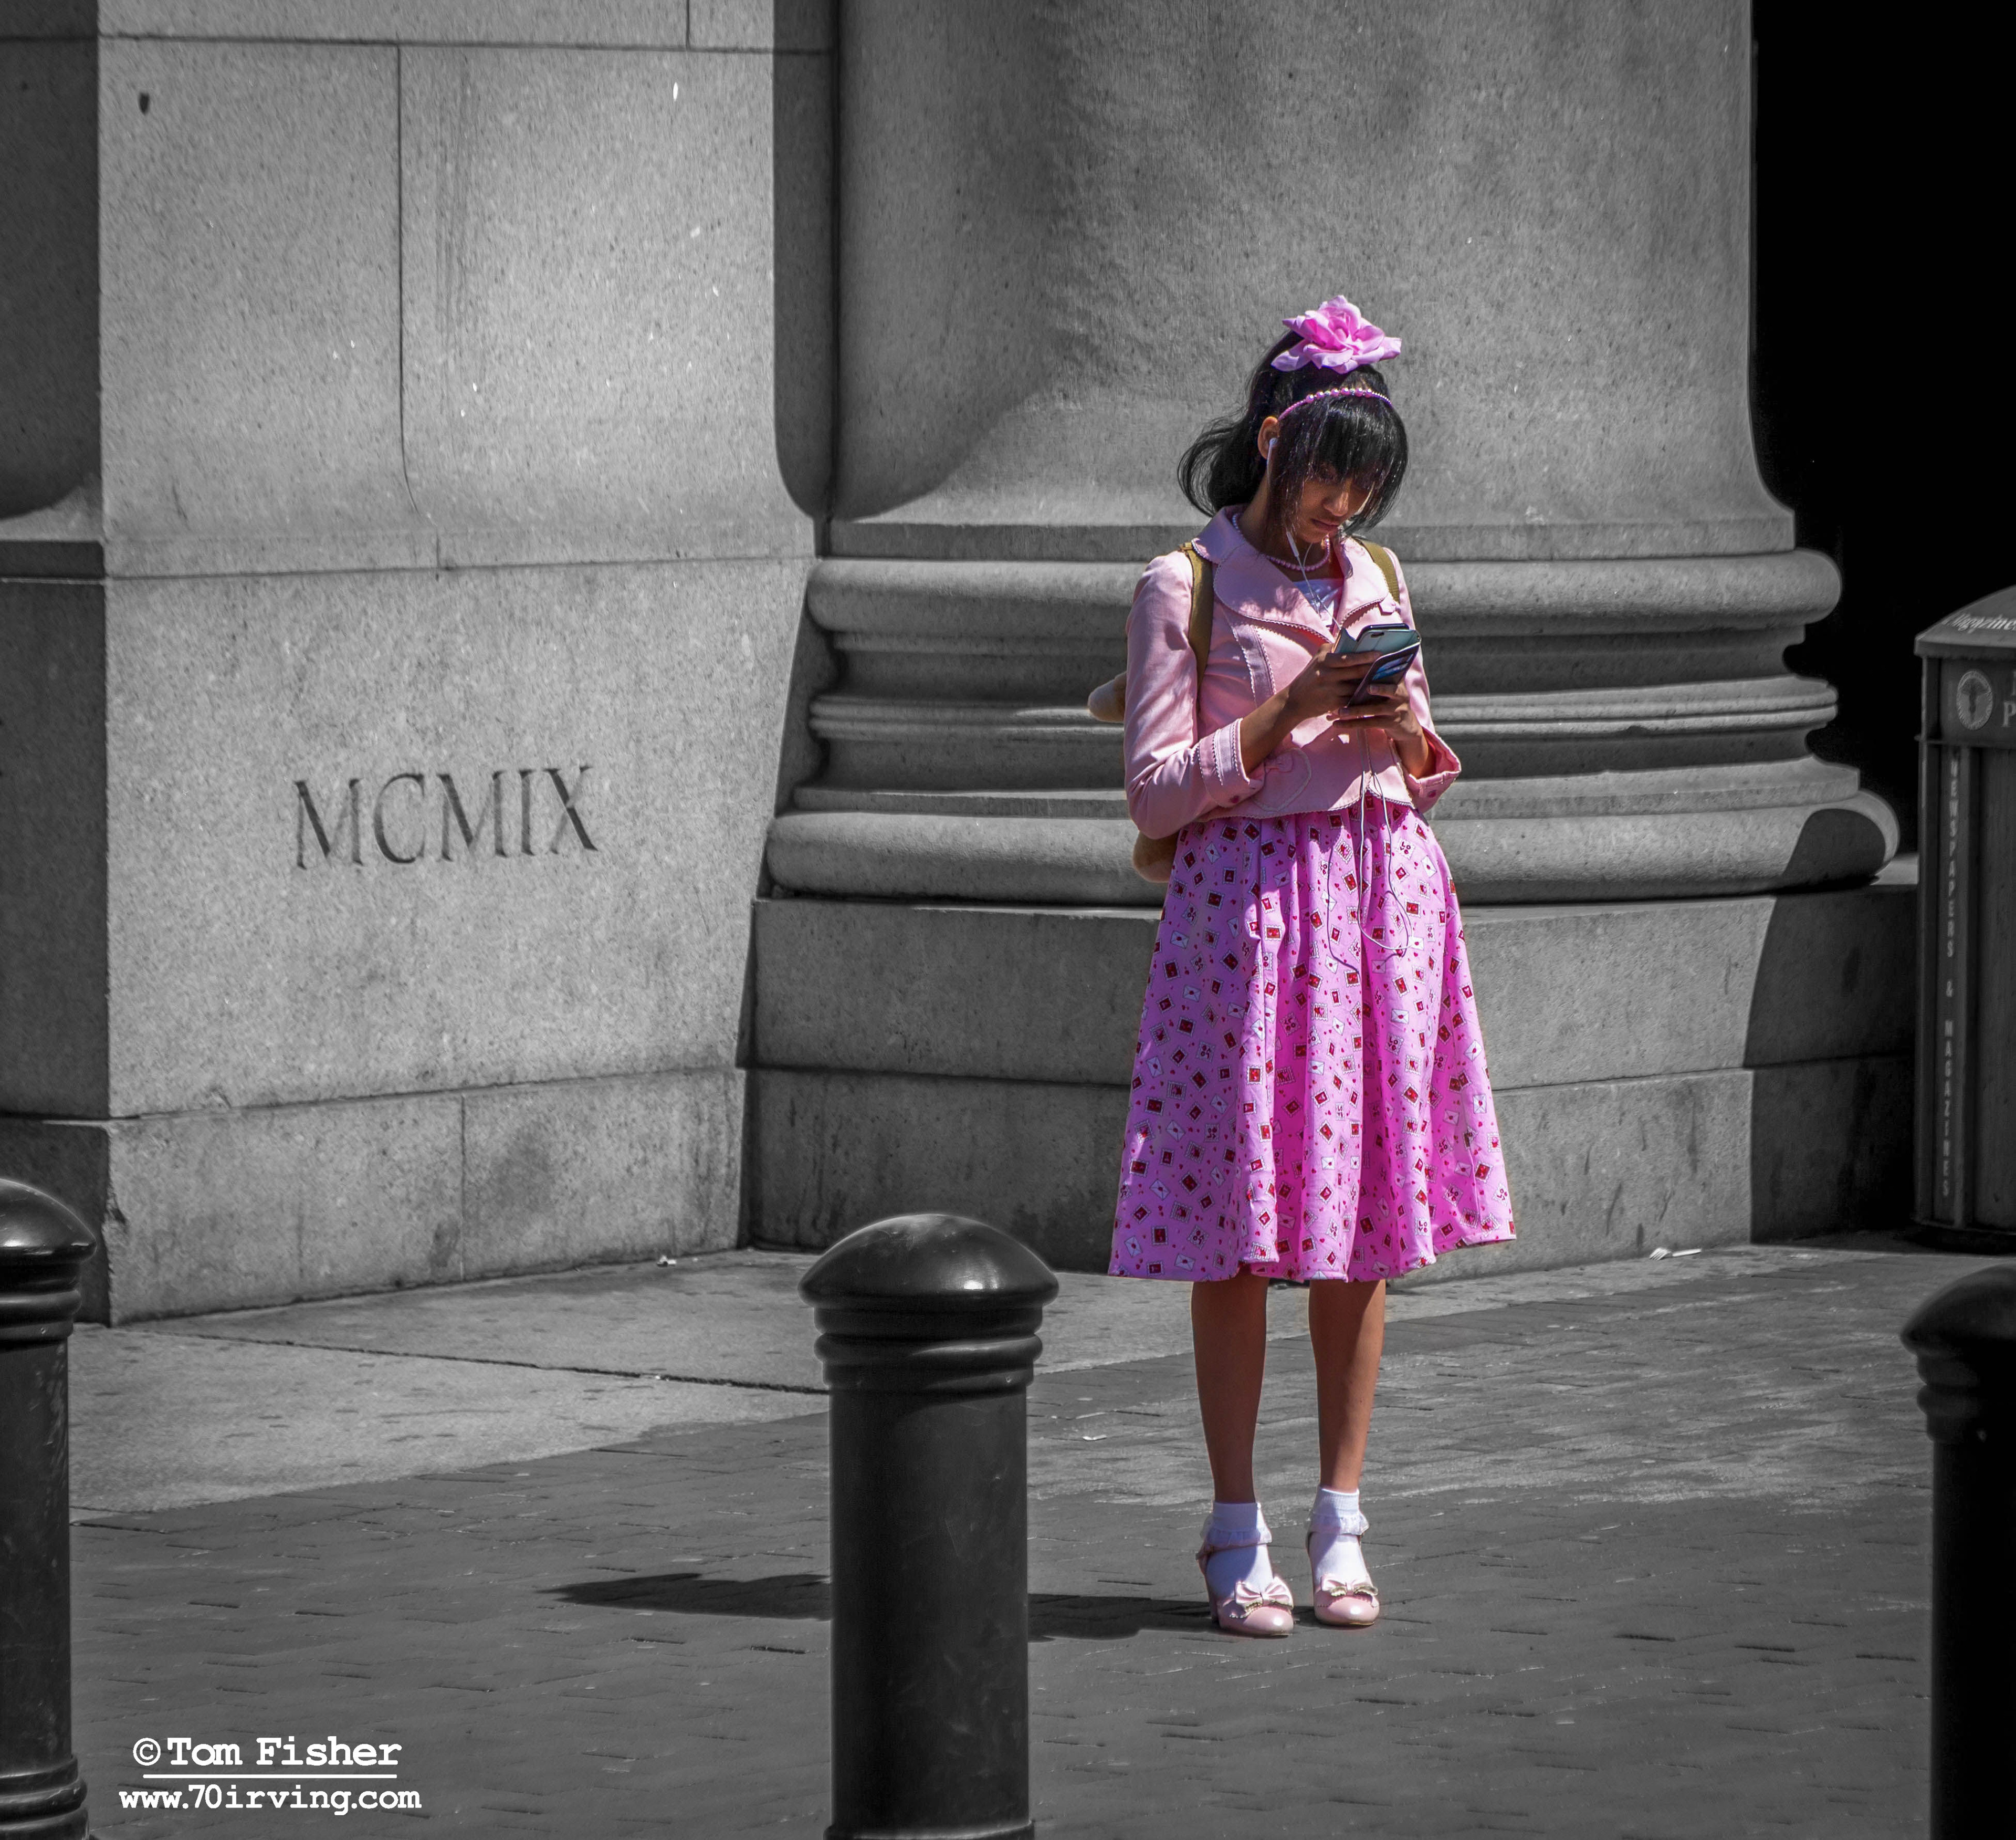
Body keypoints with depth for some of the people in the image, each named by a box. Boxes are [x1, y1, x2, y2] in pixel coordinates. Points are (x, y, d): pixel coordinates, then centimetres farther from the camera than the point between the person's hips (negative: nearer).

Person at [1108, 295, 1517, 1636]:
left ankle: (1343, 1522, 10)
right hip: (1248, 899, -5)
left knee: (1366, 1221, 4)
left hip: (1383, 902, 5)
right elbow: (1155, 793, -5)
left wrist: (1404, 735, -2)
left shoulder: (1377, 582, 14)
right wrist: (1287, 719, -13)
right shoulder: (1186, 586, -2)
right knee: (1240, 1226, -3)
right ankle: (1238, 1533, 3)